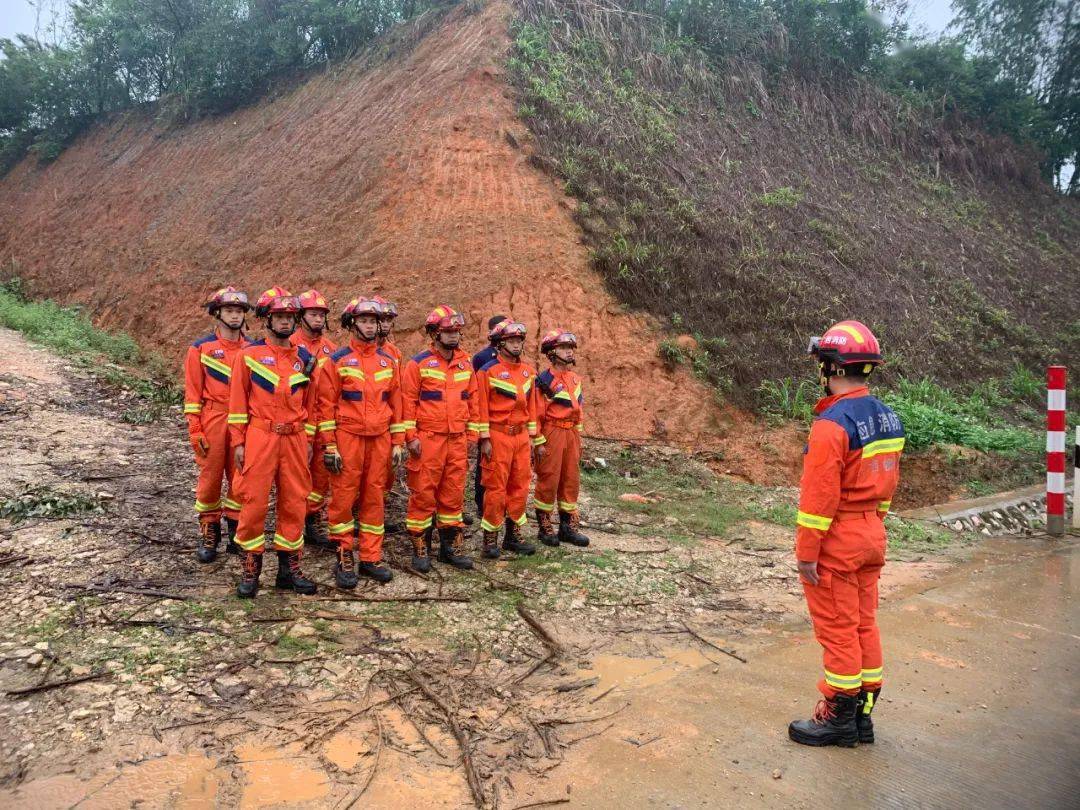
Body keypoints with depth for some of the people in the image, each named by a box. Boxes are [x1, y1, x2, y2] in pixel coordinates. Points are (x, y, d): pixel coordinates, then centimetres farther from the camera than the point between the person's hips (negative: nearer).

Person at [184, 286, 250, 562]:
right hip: (213, 421, -2)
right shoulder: (201, 349, -1)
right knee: (210, 477, 5)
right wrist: (195, 431, -7)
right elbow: (192, 393, -2)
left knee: (240, 477, 7)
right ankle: (209, 534, 17)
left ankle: (236, 530, 19)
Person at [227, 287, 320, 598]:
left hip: (295, 439, 3)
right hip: (259, 437, -3)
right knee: (254, 502, -1)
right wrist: (238, 441, -3)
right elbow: (238, 400, 1)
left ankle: (289, 566, 18)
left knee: (294, 502, 6)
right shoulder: (249, 354, 0)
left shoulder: (305, 358, 9)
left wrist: (309, 441, 10)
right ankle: (251, 569, 12)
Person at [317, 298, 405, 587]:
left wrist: (398, 442, 8)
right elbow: (327, 404, -4)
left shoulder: (388, 361, 10)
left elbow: (395, 403, 12)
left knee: (374, 496, 8)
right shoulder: (337, 360, -2)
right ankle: (344, 558, 12)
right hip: (347, 437, -4)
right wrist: (329, 446, -9)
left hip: (380, 438, 4)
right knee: (344, 496, 0)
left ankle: (371, 558, 17)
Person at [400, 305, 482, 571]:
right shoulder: (418, 364, -5)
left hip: (457, 440, 5)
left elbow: (472, 400, 15)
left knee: (453, 494, 11)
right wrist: (410, 437, -11)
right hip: (427, 440, -5)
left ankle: (451, 546, 23)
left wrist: (472, 434, 11)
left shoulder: (465, 364, 10)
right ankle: (420, 549, 12)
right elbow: (408, 401, -7)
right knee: (423, 494, 1)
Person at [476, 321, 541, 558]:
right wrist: (485, 439, -13)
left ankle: (513, 535, 21)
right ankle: (490, 538, 8)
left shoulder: (528, 371, 12)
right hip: (498, 436, -6)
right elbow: (482, 406, -9)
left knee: (520, 486, 9)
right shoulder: (488, 371, -6)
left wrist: (533, 436, 13)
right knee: (496, 488, -2)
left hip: (522, 436, 6)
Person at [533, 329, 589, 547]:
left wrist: (578, 438, 18)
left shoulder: (575, 379, 12)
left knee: (571, 480, 11)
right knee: (549, 480, 0)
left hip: (571, 433, 7)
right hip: (552, 433, -7)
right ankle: (545, 527, 12)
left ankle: (569, 525, 21)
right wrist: (539, 442, -13)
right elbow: (537, 413, -12)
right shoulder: (545, 381, -11)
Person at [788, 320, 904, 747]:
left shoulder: (832, 423, -21)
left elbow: (819, 496, -21)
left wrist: (806, 551, -15)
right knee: (864, 623, 16)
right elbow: (887, 484, 14)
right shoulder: (887, 418, 7)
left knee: (838, 628, 3)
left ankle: (839, 717, 15)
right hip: (872, 536, 9)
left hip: (836, 540, -9)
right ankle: (863, 712, 26)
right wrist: (874, 526, 21)